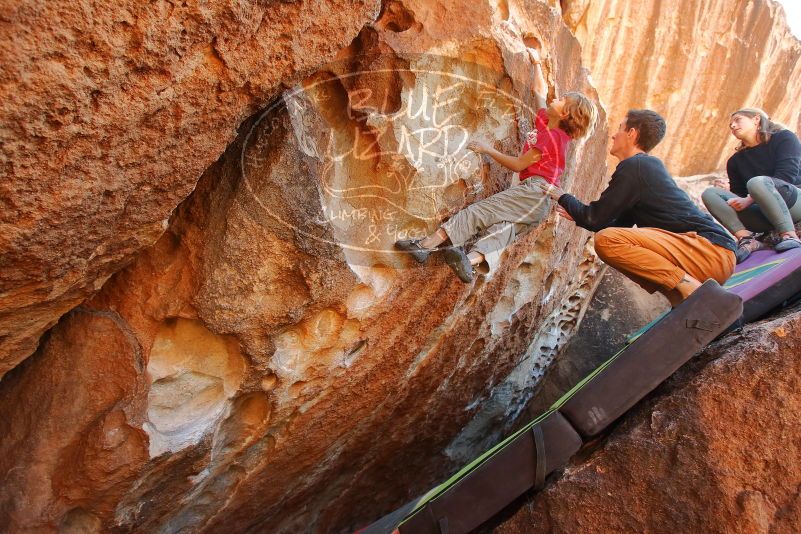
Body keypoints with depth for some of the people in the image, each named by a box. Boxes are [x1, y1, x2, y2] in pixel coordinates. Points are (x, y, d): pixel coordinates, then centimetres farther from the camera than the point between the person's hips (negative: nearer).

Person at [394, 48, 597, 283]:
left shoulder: (551, 136, -5)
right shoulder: (546, 123, 23)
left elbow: (518, 164, -7)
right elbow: (540, 91, 40)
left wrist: (488, 150, -2)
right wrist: (536, 63, 46)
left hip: (536, 190, -9)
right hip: (539, 201, 9)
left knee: (480, 209, -20)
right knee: (507, 225, -22)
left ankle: (427, 243, -31)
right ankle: (474, 259, -51)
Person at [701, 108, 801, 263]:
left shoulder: (784, 138, 4)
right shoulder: (735, 161, 19)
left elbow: (787, 174, -11)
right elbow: (738, 194, 12)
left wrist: (748, 201, -18)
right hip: (763, 214, 5)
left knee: (757, 182, -33)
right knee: (709, 194, -11)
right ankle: (746, 238, -29)